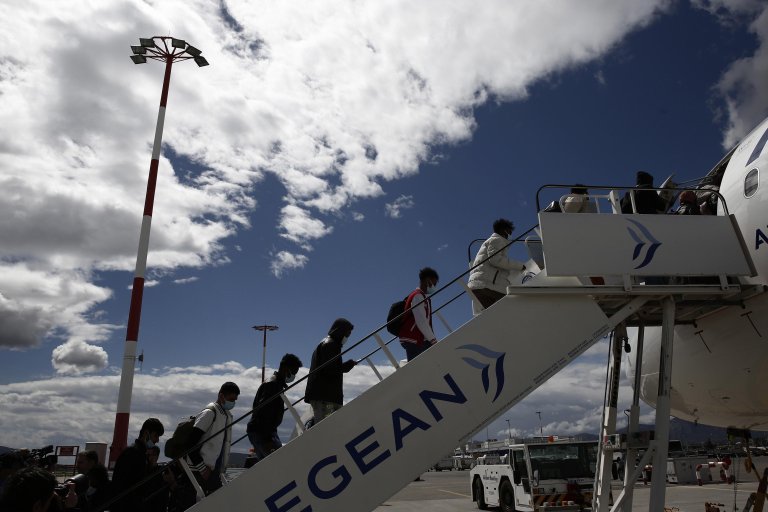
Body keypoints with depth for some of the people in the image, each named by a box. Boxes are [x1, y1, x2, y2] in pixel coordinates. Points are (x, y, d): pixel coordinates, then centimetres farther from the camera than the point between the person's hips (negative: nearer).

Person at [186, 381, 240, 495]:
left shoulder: (227, 415, 16)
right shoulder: (210, 412, -12)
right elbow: (191, 442, -17)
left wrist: (221, 470, 15)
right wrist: (202, 468, -17)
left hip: (214, 470, 9)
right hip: (202, 472, -9)